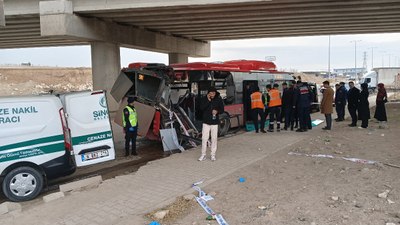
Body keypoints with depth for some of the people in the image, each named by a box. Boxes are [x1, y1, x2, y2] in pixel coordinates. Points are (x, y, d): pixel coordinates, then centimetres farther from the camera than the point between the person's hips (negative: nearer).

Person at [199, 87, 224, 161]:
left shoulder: (219, 99, -2)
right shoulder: (204, 99, -3)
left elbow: (222, 109, 2)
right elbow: (201, 108, -15)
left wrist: (217, 111, -19)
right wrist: (208, 101, -21)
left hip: (215, 122, 0)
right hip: (206, 122, 0)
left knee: (214, 139, 6)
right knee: (204, 138, 1)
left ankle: (213, 155, 17)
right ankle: (203, 155, 12)